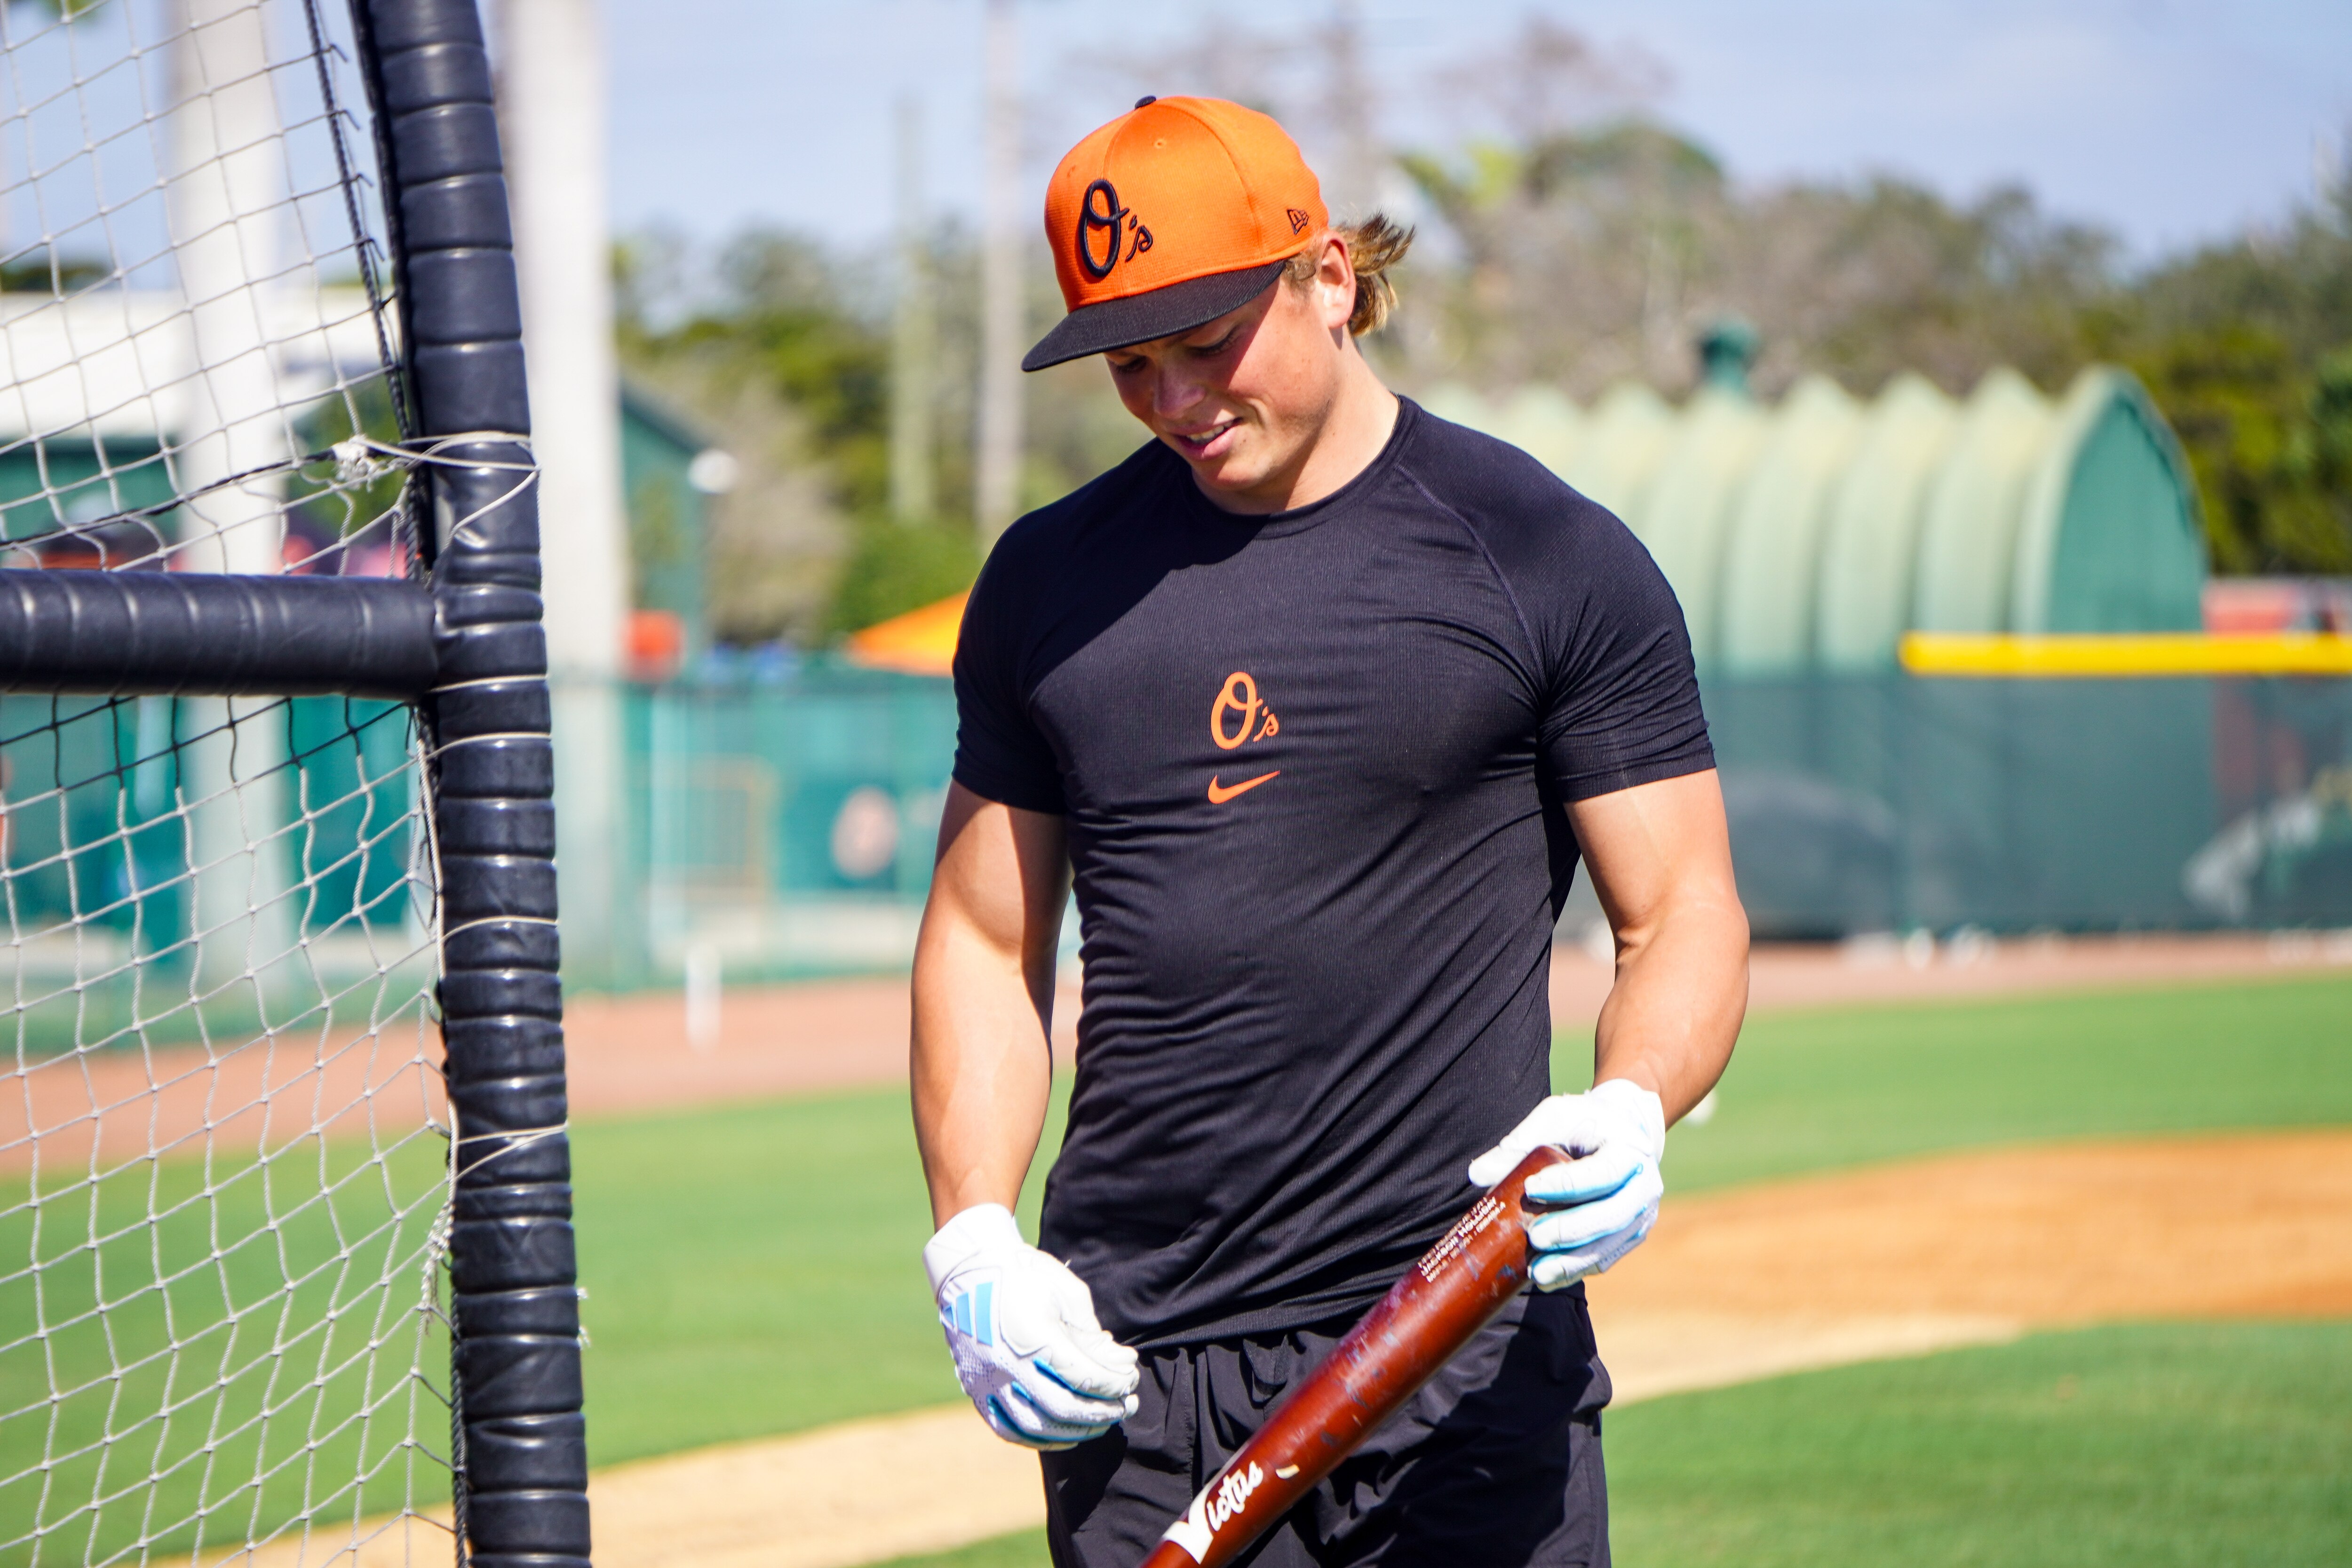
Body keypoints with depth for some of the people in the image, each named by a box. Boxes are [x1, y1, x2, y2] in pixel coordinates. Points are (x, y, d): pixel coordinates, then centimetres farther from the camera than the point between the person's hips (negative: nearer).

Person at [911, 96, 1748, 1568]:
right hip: (1128, 1370, 3)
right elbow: (985, 939, 16)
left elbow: (1687, 918, 1)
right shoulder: (1050, 579, 11)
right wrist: (975, 1240, 0)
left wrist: (1631, 1113, -21)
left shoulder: (1553, 560, 0)